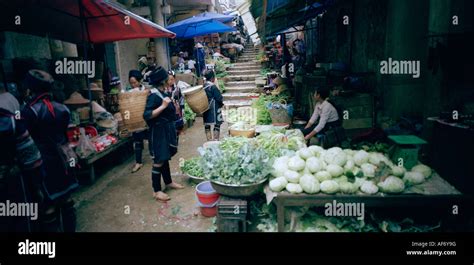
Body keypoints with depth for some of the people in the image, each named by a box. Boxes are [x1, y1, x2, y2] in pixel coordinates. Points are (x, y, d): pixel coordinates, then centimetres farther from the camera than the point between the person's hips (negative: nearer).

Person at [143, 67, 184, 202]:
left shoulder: (164, 92, 6)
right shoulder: (154, 95, -20)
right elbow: (147, 115, -27)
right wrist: (163, 106, -29)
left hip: (167, 128, 9)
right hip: (159, 130, -9)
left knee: (165, 157, 20)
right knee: (159, 160, -2)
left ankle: (168, 182, 35)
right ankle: (156, 191, 8)